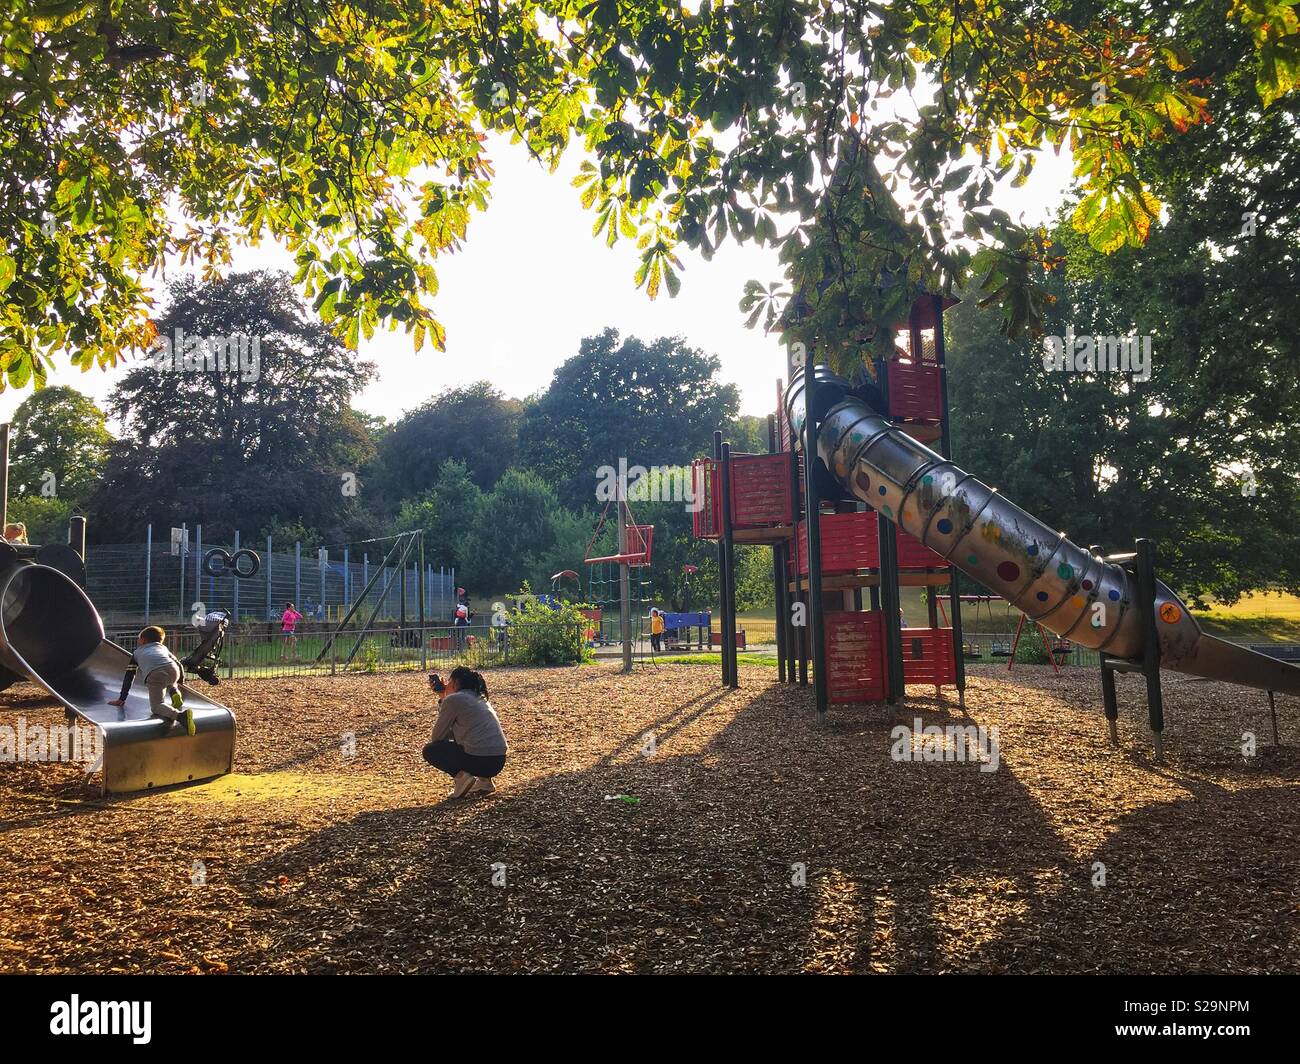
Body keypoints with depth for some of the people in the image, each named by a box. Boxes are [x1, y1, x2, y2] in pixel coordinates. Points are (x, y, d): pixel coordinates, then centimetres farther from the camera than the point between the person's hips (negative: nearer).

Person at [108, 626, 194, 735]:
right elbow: (178, 664, 41)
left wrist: (121, 699, 39)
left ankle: (180, 715, -35)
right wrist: (179, 683, 58)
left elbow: (128, 677, 34)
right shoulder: (163, 648, 39)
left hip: (154, 675, -3)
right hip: (173, 670, 3)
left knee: (156, 706, -4)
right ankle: (175, 693, 6)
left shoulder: (137, 653, 35)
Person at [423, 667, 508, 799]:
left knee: (429, 750, 13)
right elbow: (452, 731, 28)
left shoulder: (453, 700, -3)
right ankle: (484, 780, 17)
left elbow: (436, 737, 2)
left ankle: (461, 777, -6)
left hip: (480, 760, -7)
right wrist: (442, 697, 24)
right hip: (499, 761, 7)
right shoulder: (479, 698, 19)